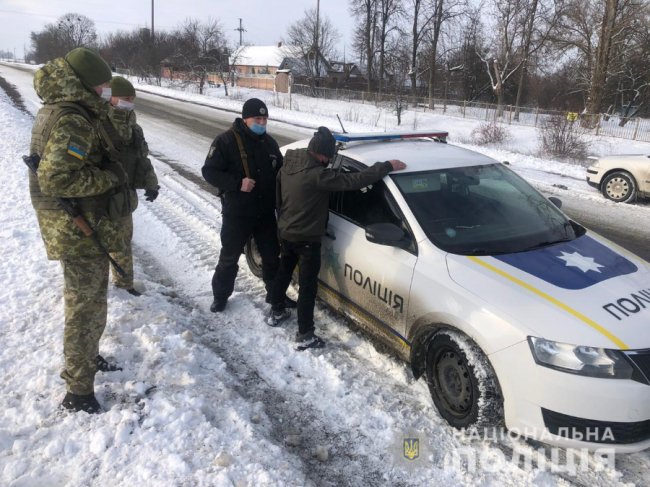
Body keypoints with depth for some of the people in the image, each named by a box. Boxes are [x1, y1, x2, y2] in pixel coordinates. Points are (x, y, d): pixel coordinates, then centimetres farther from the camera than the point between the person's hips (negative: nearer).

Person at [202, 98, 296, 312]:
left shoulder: (270, 142, 7)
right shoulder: (226, 140, -11)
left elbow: (280, 173, 15)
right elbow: (209, 171, -13)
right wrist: (237, 183, -25)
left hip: (266, 213, 5)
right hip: (236, 214, -4)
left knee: (272, 255, 15)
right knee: (229, 257, 9)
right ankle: (220, 296, 27)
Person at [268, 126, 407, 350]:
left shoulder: (288, 165, -2)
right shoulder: (317, 175, -27)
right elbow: (354, 180, -30)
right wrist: (388, 166, -24)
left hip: (285, 232, 8)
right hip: (306, 238, -8)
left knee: (284, 271, 25)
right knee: (307, 285, 0)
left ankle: (276, 312, 42)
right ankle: (305, 335, 7)